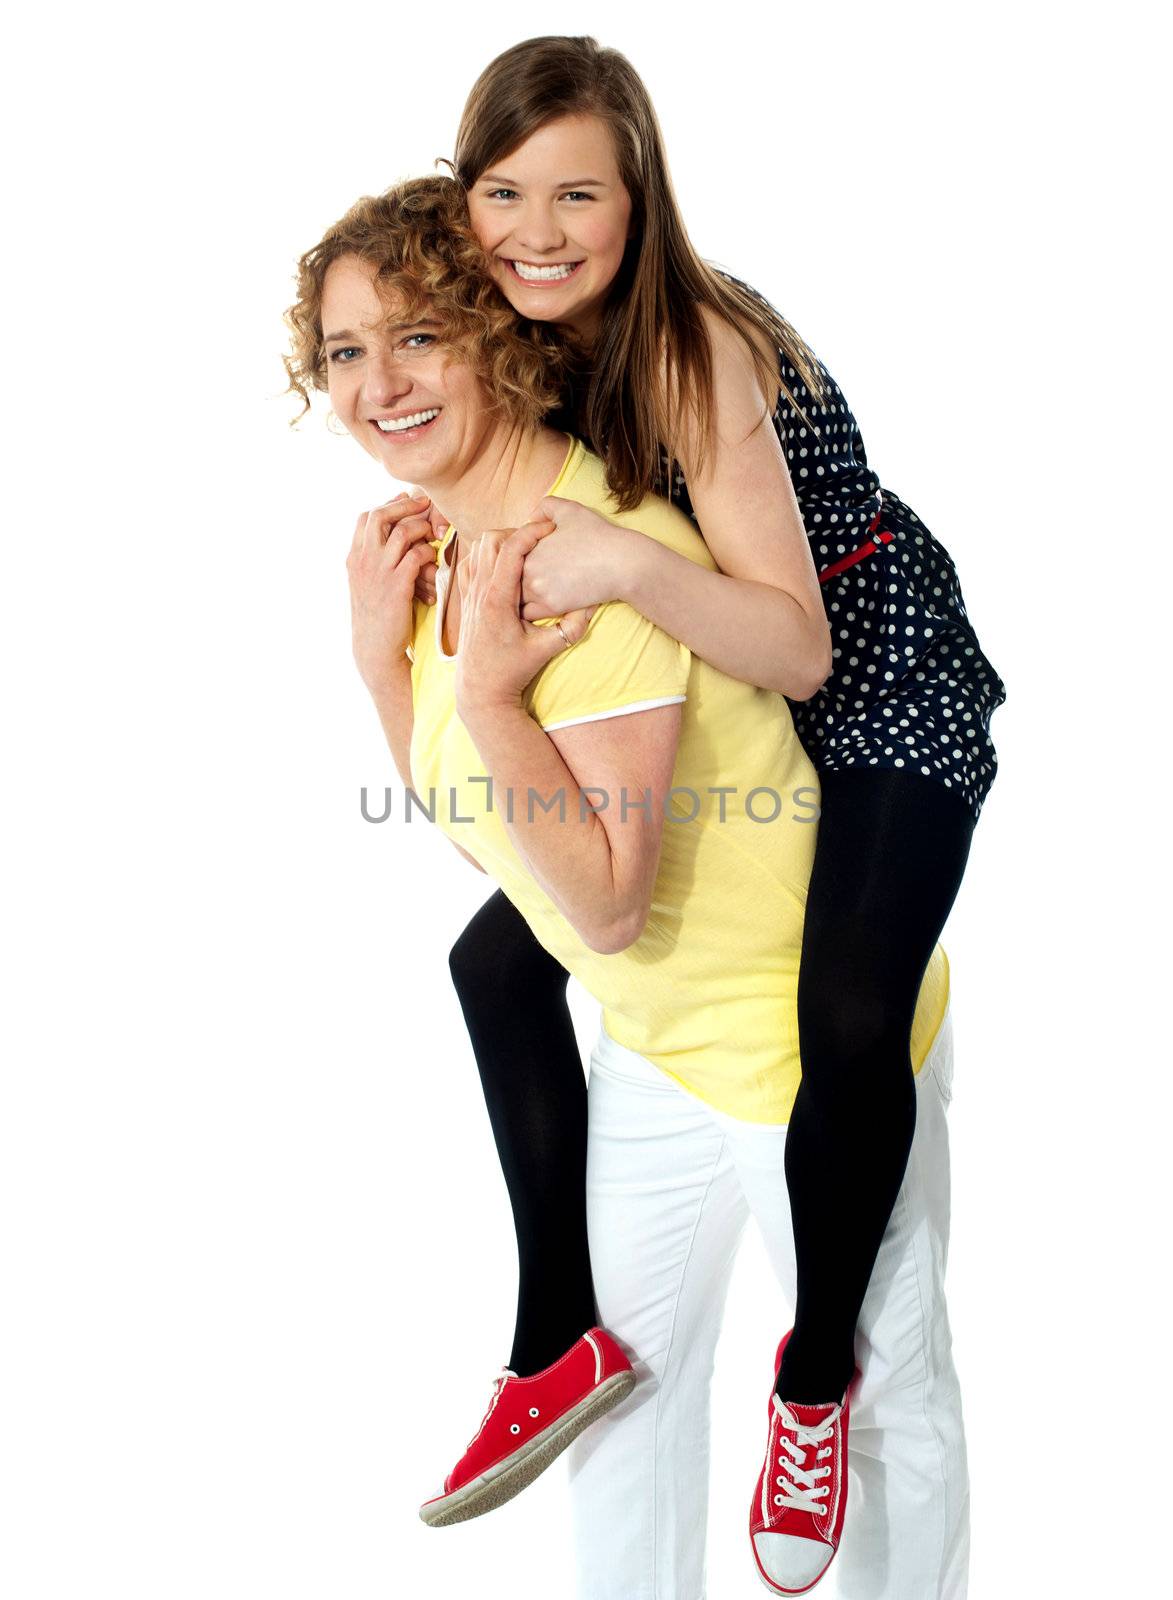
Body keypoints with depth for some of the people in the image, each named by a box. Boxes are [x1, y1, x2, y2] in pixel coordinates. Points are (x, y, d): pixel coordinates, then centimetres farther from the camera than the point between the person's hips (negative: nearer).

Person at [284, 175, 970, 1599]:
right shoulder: (449, 542, 0)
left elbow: (608, 899, -29)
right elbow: (482, 826, 6)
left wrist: (486, 687, -35)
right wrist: (381, 650, -6)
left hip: (813, 1033, -9)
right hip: (657, 1039, 9)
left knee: (890, 1387, 15)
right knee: (627, 1373, 22)